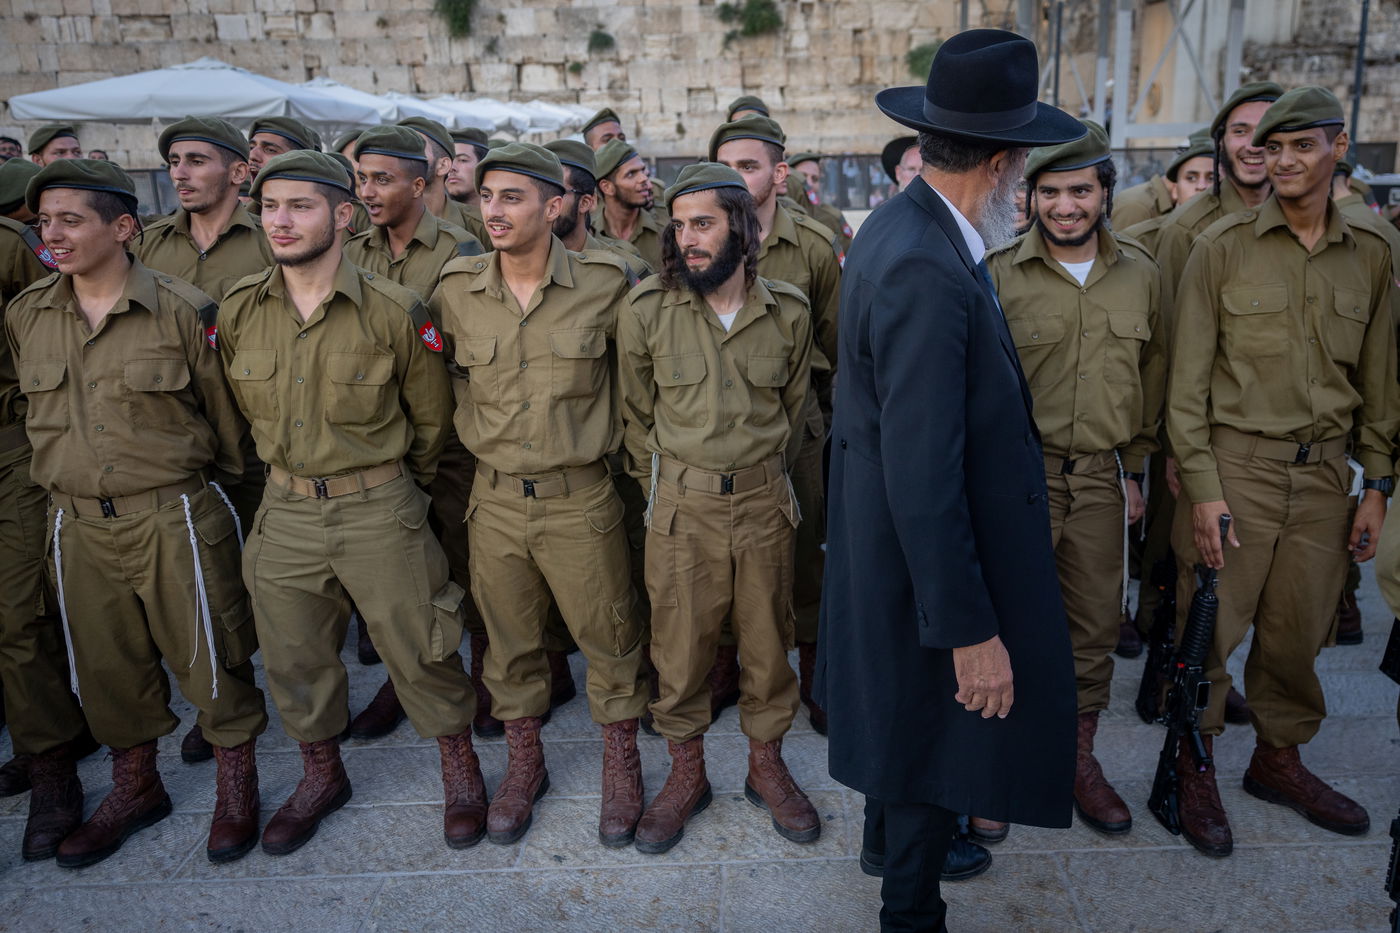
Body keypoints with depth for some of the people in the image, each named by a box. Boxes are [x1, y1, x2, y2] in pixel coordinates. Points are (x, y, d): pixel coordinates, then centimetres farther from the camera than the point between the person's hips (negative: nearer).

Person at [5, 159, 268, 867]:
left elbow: (223, 411, -1)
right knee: (105, 665, 14)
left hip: (174, 516, -4)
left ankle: (236, 783, 24)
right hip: (78, 526, 5)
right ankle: (135, 786, 35)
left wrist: (217, 491, 7)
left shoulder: (180, 310, -9)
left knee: (207, 654, 3)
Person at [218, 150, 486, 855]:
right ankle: (321, 774, 38)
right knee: (293, 657, 14)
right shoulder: (237, 311, -2)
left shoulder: (394, 311, -12)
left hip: (379, 507, -3)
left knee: (416, 648, 5)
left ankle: (460, 768, 28)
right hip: (284, 511, 4)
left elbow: (430, 418, 1)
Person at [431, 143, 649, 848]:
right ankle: (524, 762, 36)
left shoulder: (605, 285, -8)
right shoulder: (455, 291, -2)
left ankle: (621, 764, 30)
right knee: (509, 641, 16)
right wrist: (482, 440, 12)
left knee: (609, 638, 9)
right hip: (494, 499, 3)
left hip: (581, 498, -2)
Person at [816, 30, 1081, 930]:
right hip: (937, 559, -10)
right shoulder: (926, 274, -30)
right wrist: (969, 628, -23)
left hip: (900, 543, 10)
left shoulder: (901, 227, 1)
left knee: (907, 712, 28)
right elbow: (923, 475, -30)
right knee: (938, 726, 11)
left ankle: (893, 846, 52)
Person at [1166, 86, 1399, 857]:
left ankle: (1278, 757, 33)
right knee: (1211, 627, 1)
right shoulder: (1221, 246, -4)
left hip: (1324, 473, 4)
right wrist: (1201, 488, -11)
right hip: (1235, 467, -3)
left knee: (1298, 629, 11)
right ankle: (1194, 766, 21)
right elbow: (1188, 381, -6)